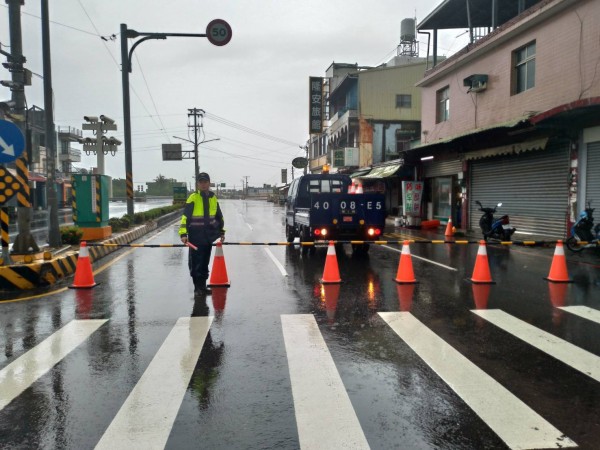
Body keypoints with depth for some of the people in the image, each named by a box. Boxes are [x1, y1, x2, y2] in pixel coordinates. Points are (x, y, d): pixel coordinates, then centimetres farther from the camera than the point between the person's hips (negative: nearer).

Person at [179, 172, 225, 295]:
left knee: (205, 262, 13)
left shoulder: (213, 198, 8)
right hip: (196, 236, -5)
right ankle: (197, 287, 11)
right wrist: (183, 234, -20)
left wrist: (221, 232, 21)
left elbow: (219, 216, 20)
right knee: (196, 262, -1)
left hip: (209, 235, 5)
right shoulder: (193, 198, -9)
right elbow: (185, 217, -12)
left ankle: (203, 286, 25)